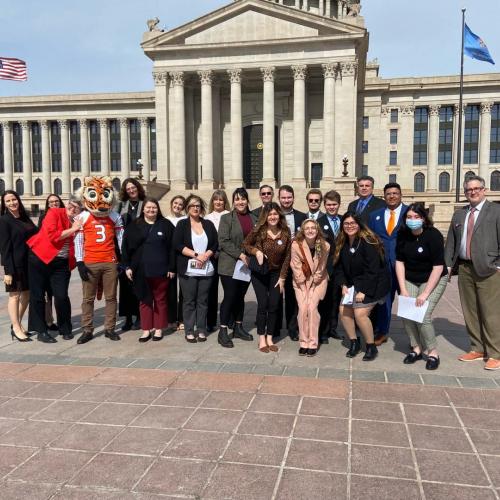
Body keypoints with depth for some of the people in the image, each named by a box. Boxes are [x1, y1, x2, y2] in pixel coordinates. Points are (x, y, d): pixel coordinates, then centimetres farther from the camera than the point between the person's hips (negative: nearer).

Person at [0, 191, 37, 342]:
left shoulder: (25, 218, 11)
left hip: (29, 263, 6)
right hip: (15, 264, -6)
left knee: (27, 294, 11)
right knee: (14, 295, 2)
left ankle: (17, 323, 26)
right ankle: (16, 329, 10)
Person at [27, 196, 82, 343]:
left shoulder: (79, 222, 3)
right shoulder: (54, 213, -7)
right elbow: (51, 235, -21)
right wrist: (72, 229, -17)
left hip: (61, 263, 2)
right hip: (39, 259, -2)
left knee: (61, 296, -3)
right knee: (37, 296, 5)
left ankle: (65, 329, 16)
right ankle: (41, 330, 17)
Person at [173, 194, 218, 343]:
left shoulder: (208, 224, 11)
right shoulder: (182, 224, 4)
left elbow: (215, 244, 6)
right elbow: (177, 244, -7)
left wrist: (205, 256, -12)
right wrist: (196, 255, -14)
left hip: (206, 269, 2)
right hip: (188, 270, -2)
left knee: (203, 301, 6)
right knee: (189, 301, 2)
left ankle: (201, 330, 13)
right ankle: (189, 331, 9)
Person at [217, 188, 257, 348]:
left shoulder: (254, 219, 10)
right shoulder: (226, 218, -2)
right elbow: (223, 241, -9)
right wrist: (240, 254, -16)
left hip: (247, 264, 4)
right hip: (230, 264, -4)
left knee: (240, 296, 12)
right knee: (229, 297, -5)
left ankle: (238, 328, 23)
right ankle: (223, 331, 2)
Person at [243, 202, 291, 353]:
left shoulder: (286, 233, -7)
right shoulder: (258, 230, -12)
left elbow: (287, 257, -2)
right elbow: (245, 244, 0)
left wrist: (282, 278, -3)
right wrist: (256, 251, -19)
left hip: (276, 273, 2)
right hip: (259, 272, -2)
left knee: (274, 305, 2)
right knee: (262, 304, -4)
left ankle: (270, 338, 15)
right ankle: (261, 339, 8)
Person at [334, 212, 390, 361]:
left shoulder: (368, 242, -19)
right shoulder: (342, 244, 2)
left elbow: (373, 270, -21)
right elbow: (340, 267, 6)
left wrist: (363, 291, -21)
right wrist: (344, 285, -7)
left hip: (372, 283, -7)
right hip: (353, 284, 7)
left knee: (360, 313, -17)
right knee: (344, 310, -5)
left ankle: (371, 347, 2)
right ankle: (354, 342, 14)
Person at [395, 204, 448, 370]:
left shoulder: (433, 235, -19)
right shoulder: (403, 234, -7)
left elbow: (438, 267, -20)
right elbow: (399, 261, -4)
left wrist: (425, 294, -22)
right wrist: (403, 289, -10)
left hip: (433, 280, -4)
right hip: (409, 279, 4)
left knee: (423, 316, -18)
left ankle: (433, 352, 3)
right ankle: (416, 348, 10)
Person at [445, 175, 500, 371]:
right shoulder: (459, 214, 16)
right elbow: (451, 242, 16)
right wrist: (448, 265, 9)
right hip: (464, 268, 5)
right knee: (470, 311, 10)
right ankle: (477, 349, 23)